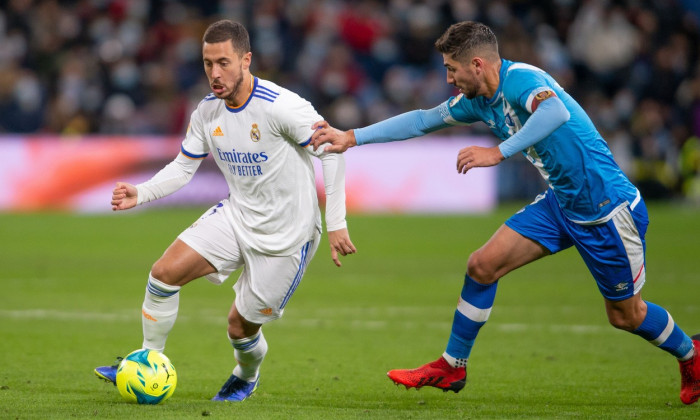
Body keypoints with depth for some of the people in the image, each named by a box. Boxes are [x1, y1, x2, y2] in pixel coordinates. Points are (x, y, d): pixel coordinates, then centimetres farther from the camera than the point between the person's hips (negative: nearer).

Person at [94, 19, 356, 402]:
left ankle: (247, 376, 39)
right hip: (236, 216, 5)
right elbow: (183, 168, 6)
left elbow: (330, 152, -17)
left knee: (241, 325, 4)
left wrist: (336, 225, -16)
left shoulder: (281, 107, -25)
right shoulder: (207, 112, -5)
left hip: (285, 235, -5)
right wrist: (140, 193, -12)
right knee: (164, 273, -12)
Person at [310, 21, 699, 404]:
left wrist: (498, 152, -48)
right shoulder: (478, 101, 2)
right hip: (560, 202, 8)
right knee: (482, 266, -2)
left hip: (608, 207, -8)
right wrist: (351, 138, 11)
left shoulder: (520, 79, -25)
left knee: (625, 314, 6)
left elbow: (556, 112, -45)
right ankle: (452, 367, 13)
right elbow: (423, 120, 14)